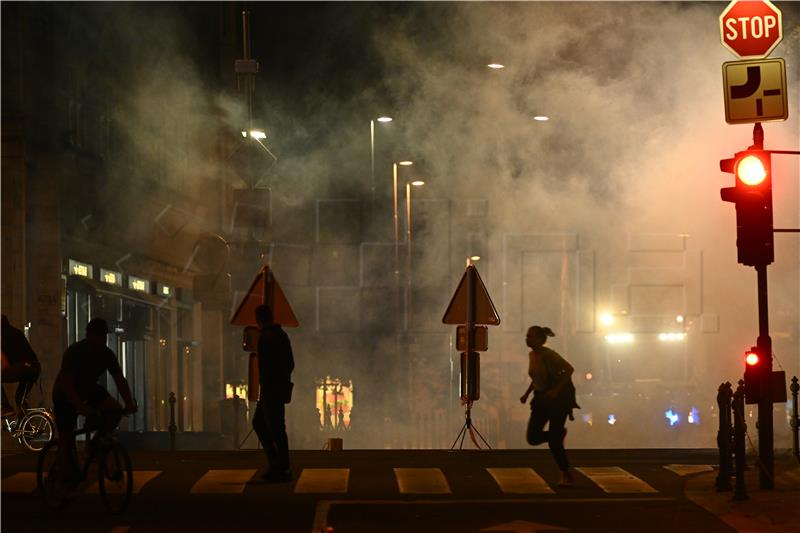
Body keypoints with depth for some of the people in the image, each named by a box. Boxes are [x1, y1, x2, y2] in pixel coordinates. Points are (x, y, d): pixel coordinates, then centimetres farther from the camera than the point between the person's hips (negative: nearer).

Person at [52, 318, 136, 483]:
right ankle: (68, 477, 0)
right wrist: (80, 406, -47)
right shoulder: (73, 352, -28)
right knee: (66, 437, -7)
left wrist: (129, 403, -29)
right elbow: (66, 382, -35)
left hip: (88, 388, 4)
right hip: (65, 394, -4)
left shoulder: (106, 354, -12)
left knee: (115, 409, -22)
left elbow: (120, 379, -14)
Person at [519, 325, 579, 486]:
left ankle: (567, 476, 6)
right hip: (541, 399, 7)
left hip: (559, 398, -7)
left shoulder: (549, 355, -18)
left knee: (554, 441, -10)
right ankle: (560, 433, 25)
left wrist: (556, 390, -26)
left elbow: (569, 370, -19)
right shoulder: (532, 355, 5)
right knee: (532, 438, -3)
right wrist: (526, 394, 8)